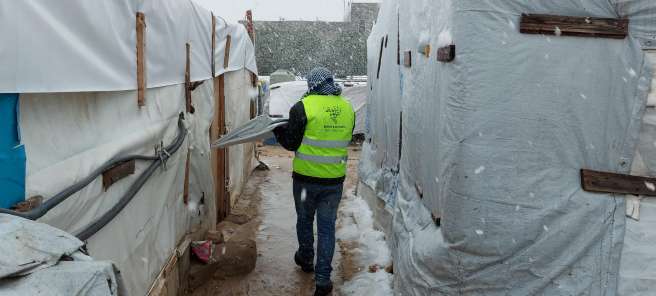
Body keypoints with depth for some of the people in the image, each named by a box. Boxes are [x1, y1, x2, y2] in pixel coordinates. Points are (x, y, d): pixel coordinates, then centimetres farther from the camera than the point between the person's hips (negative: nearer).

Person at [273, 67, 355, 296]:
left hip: (306, 177, -3)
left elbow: (291, 143, -7)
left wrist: (278, 130, 12)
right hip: (335, 180, 3)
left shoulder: (303, 107, -13)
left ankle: (306, 260, 41)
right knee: (327, 227, 9)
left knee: (304, 220, 20)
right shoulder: (348, 108, 2)